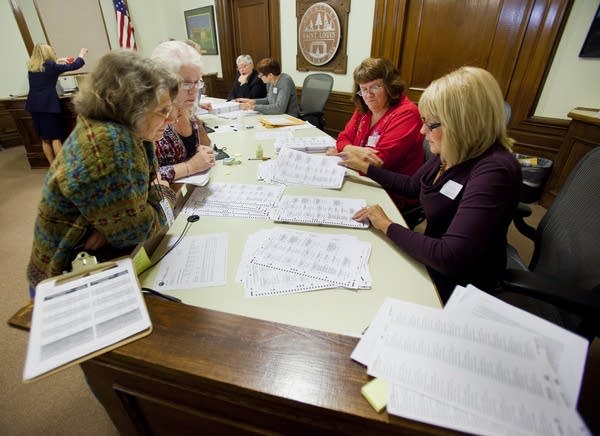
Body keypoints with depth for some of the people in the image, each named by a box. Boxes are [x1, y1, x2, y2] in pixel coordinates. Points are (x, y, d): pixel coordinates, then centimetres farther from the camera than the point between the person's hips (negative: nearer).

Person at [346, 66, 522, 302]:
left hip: (457, 282, -6)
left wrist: (388, 226, -26)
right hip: (433, 253, 6)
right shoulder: (451, 152, -6)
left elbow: (450, 258, -36)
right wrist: (365, 167, 11)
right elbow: (412, 185, 12)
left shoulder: (494, 171, -31)